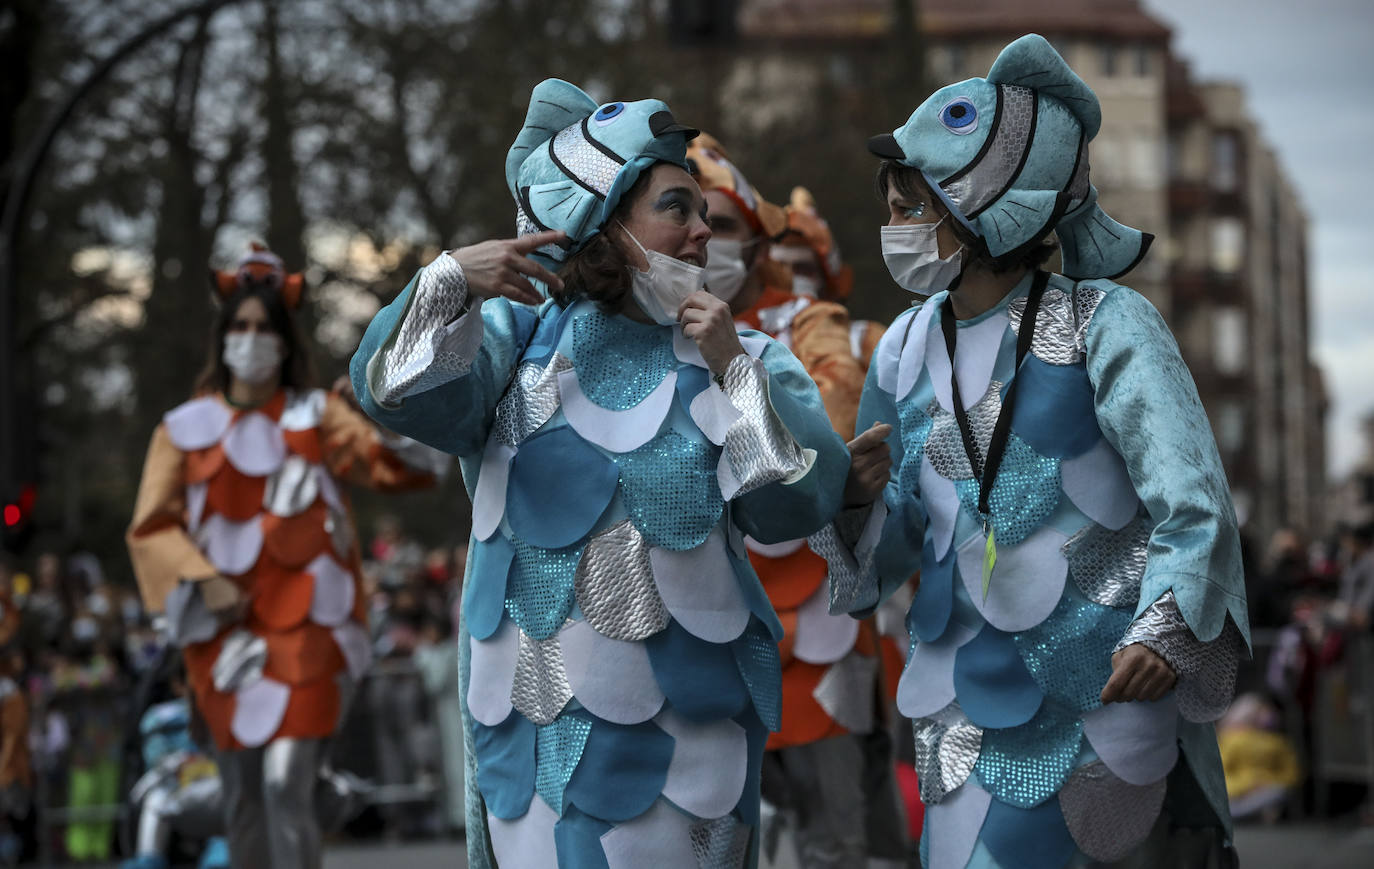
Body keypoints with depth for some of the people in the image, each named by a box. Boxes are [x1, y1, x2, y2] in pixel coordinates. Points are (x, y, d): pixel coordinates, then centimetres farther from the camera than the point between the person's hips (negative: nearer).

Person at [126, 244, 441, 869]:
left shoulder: (316, 416, 6)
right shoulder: (185, 429, 8)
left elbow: (397, 465, -7)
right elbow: (151, 526, 3)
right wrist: (204, 582, -12)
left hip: (305, 631, -2)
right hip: (224, 632, 2)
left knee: (286, 788, -16)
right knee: (243, 799, 8)